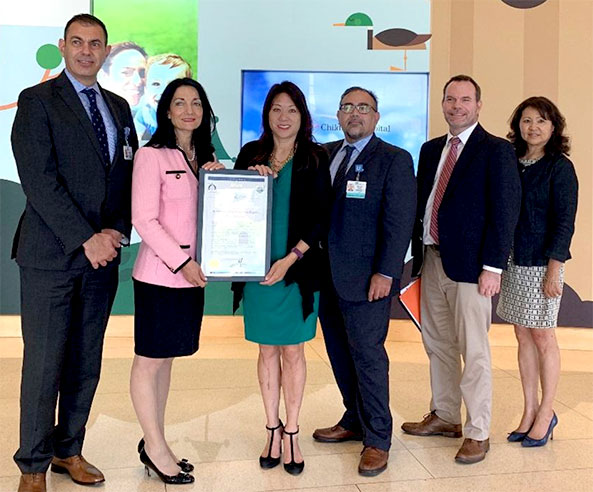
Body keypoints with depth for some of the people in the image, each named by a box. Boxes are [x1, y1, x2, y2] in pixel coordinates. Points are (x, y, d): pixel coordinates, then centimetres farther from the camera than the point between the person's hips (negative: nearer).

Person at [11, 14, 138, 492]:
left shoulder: (118, 107, 15)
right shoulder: (37, 101, -2)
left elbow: (130, 174, 12)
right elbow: (38, 179, -11)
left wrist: (117, 231, -4)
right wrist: (86, 239, -15)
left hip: (102, 254, 5)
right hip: (50, 254, -5)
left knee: (87, 361, 11)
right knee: (44, 362, 1)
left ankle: (68, 450, 27)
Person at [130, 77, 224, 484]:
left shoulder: (207, 157, 13)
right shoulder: (152, 156, -8)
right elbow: (144, 219, -13)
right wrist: (182, 262, -15)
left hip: (191, 273, 7)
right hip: (159, 274, -7)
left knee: (166, 358, 14)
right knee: (149, 359, 3)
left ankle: (155, 442, 25)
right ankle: (155, 448, 16)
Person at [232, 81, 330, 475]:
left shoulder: (315, 159, -1)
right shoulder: (250, 155, 6)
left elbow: (320, 218, -4)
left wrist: (290, 258, -14)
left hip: (298, 270, -2)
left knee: (293, 352, 6)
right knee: (267, 351, 10)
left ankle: (291, 433, 19)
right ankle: (273, 429, 23)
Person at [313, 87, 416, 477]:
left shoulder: (394, 160, -5)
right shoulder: (326, 153, 12)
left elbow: (399, 221, -10)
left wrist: (386, 273, -16)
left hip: (366, 279, -6)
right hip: (327, 276, 6)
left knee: (367, 355, 0)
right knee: (340, 354, 14)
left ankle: (378, 440, 15)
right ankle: (354, 422, 31)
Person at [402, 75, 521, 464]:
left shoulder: (496, 151, -6)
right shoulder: (431, 150, 14)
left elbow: (505, 211, -11)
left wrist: (493, 267, -16)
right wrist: (418, 253, 9)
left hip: (469, 265, -6)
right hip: (431, 258, 7)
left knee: (473, 351, 0)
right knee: (438, 345, 16)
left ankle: (478, 433, 15)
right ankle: (445, 417, 32)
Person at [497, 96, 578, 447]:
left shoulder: (560, 167, -6)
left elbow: (565, 221, -10)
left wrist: (554, 269, -15)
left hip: (542, 264, -5)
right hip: (513, 262, 5)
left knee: (543, 339, 4)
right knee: (523, 339, 10)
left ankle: (545, 414, 19)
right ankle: (530, 413, 21)